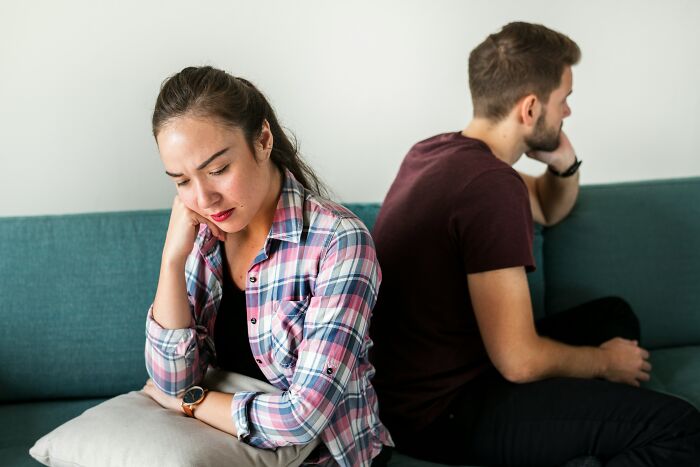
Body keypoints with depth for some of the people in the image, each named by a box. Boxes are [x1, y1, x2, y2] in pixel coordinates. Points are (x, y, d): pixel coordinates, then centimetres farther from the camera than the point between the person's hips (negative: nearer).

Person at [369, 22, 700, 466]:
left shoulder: (439, 149, 6)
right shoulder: (490, 183, -23)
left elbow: (549, 210, 24)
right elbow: (519, 361, -26)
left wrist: (564, 162, 1)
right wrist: (605, 363, -6)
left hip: (423, 376, 10)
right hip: (443, 411, -10)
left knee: (614, 315, 22)